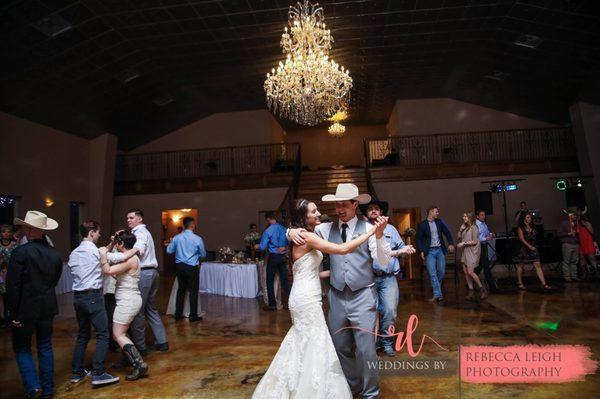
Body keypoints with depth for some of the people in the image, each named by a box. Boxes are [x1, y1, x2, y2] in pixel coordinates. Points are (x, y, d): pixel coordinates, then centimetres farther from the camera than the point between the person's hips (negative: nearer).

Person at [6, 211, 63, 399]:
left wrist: (13, 313, -8)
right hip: (47, 308, 4)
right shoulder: (55, 254, -1)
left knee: (22, 348, 13)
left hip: (26, 308, -4)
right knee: (45, 347, 14)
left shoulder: (20, 252, -17)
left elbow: (12, 286, -15)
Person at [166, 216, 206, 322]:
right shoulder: (198, 239, -13)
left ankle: (178, 314, 25)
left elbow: (169, 250, 4)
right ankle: (193, 316, 11)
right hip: (192, 267, -4)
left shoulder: (176, 238, -5)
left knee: (181, 289, 17)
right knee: (193, 291, 6)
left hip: (180, 266, 4)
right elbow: (203, 255, -1)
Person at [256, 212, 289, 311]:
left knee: (270, 281, 8)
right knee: (284, 281, 9)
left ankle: (272, 304, 12)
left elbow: (262, 247, -11)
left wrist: (257, 246, 8)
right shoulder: (283, 229, 1)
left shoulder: (268, 231, -14)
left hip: (273, 257, -5)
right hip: (283, 256, 5)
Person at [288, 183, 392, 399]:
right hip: (337, 296, 4)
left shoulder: (368, 228, -5)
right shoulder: (327, 228, 2)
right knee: (341, 348, 17)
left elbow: (384, 260, -10)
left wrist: (379, 235, -26)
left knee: (365, 349, 0)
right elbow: (301, 231, 8)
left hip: (363, 296, -3)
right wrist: (292, 231, -15)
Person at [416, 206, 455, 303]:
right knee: (432, 273, -9)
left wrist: (451, 243, -1)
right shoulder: (422, 225, -2)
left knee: (441, 272, 4)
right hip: (430, 251, -3)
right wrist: (421, 251, -10)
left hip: (440, 250, 4)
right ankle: (438, 295, -8)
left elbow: (447, 233, 14)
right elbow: (419, 239, 0)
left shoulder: (439, 222, 9)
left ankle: (436, 290, 25)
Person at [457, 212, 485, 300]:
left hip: (472, 252, -7)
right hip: (465, 251, 7)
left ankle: (482, 289, 3)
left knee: (470, 272, -13)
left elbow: (475, 242, -11)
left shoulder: (473, 227, -7)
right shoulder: (465, 227, 16)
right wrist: (461, 229, 3)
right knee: (466, 272, 3)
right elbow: (459, 238, 12)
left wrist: (464, 243, -14)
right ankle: (471, 292, 9)